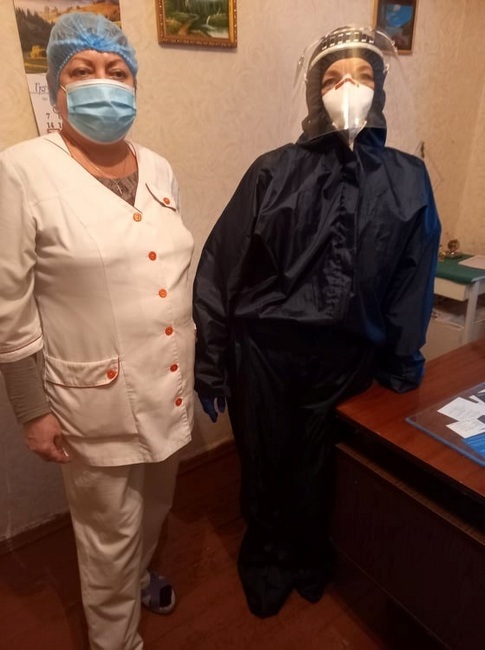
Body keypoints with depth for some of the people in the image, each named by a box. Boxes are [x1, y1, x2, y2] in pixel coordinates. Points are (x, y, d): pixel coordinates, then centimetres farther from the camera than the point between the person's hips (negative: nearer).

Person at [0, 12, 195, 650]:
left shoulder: (158, 169, 5)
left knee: (154, 507, 27)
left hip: (170, 381, 6)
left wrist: (197, 358, 14)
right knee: (111, 533, 15)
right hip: (98, 397, -5)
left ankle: (138, 574, 60)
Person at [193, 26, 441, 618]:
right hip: (263, 350, -1)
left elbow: (413, 279, 6)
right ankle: (266, 562, 48)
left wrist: (401, 364, 6)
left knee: (314, 469, 19)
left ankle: (307, 562, 52)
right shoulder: (276, 169, -3)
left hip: (345, 357, 1)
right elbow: (220, 265, -5)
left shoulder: (408, 179, 3)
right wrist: (210, 361, -7)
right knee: (263, 466, 15)